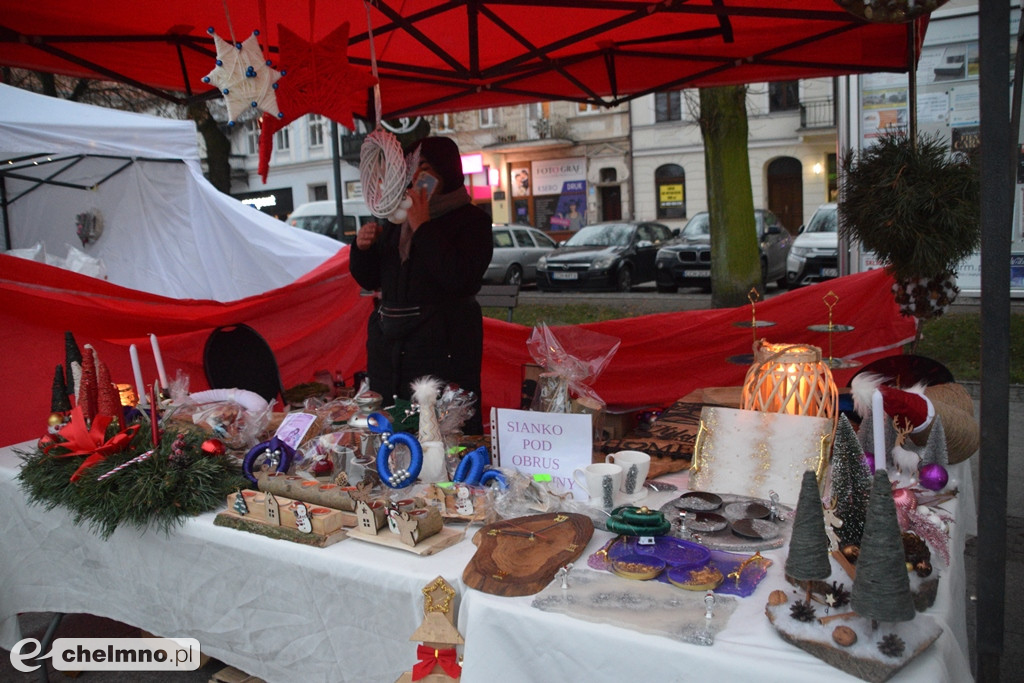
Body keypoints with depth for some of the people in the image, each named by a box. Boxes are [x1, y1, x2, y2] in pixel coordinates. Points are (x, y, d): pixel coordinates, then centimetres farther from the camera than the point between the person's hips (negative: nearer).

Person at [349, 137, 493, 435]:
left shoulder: (471, 219, -3)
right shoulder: (397, 218, 15)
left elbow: (462, 280, -20)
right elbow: (369, 279, 19)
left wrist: (423, 228, -15)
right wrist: (362, 248, -2)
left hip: (443, 346, -6)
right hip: (389, 344, 6)